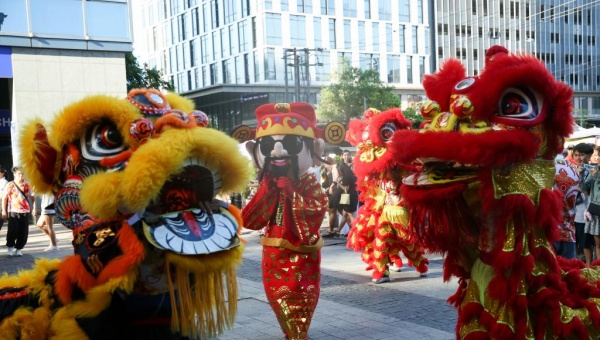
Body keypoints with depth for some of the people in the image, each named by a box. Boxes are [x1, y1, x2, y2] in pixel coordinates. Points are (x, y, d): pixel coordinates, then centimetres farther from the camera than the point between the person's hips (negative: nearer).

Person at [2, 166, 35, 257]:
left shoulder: (26, 185, 7)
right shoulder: (10, 185, 0)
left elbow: (33, 197, 13)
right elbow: (4, 198, 1)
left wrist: (34, 208, 5)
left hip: (25, 212, 2)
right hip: (13, 212, -2)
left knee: (23, 232, 1)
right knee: (12, 231, -4)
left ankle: (19, 248, 16)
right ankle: (10, 247, 16)